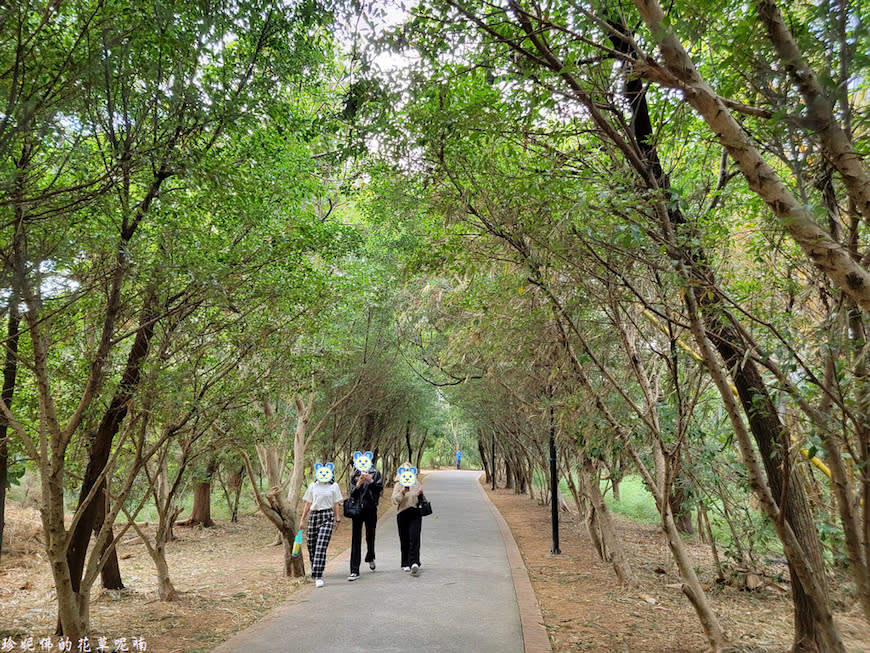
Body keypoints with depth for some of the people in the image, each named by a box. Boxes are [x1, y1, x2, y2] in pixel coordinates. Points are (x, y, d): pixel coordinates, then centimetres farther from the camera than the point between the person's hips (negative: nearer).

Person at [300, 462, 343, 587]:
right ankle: (315, 571, 33)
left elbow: (336, 504, 6)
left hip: (327, 516, -3)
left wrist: (337, 519, 1)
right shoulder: (312, 486, 10)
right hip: (314, 516, 3)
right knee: (311, 546, 8)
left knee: (321, 546, -13)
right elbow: (307, 504, 14)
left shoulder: (334, 486, 5)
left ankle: (318, 577, -13)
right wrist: (302, 520, 12)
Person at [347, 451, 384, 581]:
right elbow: (351, 493, -2)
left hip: (371, 508, 0)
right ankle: (354, 571, 1)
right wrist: (359, 483, -18)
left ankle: (370, 558, 41)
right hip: (357, 509, 1)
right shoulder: (354, 476, 5)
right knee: (356, 539, -2)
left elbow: (380, 488, -9)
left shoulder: (375, 474, 2)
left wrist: (370, 480, -21)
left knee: (370, 536, 10)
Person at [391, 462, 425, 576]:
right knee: (404, 540, 6)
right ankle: (406, 564, 18)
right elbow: (394, 500, -8)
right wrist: (402, 492, -24)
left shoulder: (417, 484, 10)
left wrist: (421, 495, -4)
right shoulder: (399, 485, 3)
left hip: (416, 513, 1)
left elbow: (421, 500, 19)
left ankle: (414, 563, -20)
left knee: (414, 538, -12)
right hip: (402, 514, 0)